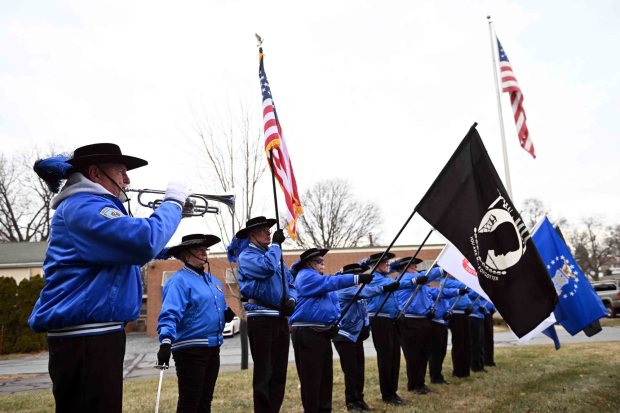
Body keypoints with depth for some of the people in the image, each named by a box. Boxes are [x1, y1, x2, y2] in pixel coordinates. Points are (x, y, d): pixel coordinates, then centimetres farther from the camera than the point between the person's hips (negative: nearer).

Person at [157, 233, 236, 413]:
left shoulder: (212, 280, 14)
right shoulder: (179, 280, -11)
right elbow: (170, 314, -23)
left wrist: (227, 313, 2)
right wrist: (166, 342, -37)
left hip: (213, 348, 8)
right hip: (190, 349, -8)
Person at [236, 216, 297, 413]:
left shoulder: (276, 255, 19)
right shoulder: (246, 256, -5)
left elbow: (290, 283, 18)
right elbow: (267, 267, -25)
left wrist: (291, 299, -3)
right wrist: (276, 244, -11)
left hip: (281, 319, 7)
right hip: (261, 319, -7)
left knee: (279, 373, 12)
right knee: (264, 373, -1)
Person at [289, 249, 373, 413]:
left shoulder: (321, 279, 23)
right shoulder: (305, 276, -7)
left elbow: (333, 302, 21)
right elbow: (330, 282, -22)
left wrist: (335, 321, 1)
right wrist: (357, 278, -28)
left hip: (322, 332, 9)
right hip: (307, 333, -9)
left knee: (326, 375, 12)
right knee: (311, 376, -5)